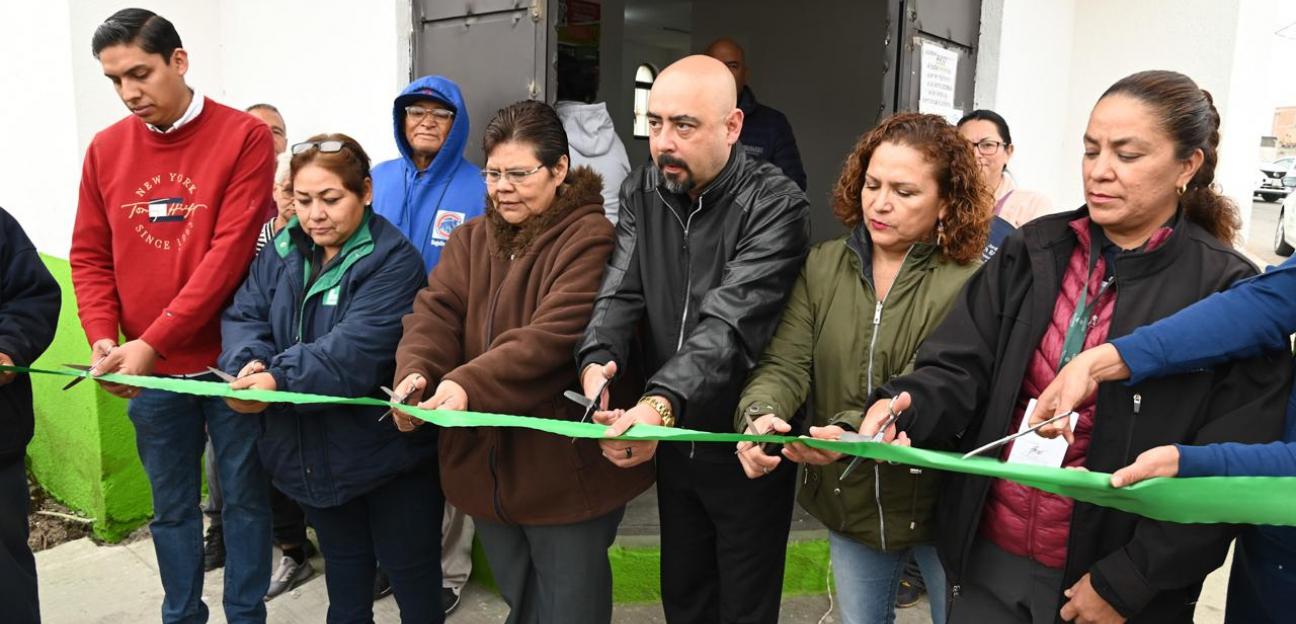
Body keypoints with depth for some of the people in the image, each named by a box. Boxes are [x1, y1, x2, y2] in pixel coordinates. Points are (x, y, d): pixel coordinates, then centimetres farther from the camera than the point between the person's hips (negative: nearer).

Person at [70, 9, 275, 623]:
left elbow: (230, 253, -16)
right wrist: (102, 337, -8)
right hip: (149, 373, 4)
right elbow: (90, 255, 9)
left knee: (244, 499, 10)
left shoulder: (245, 137, -9)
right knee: (171, 506, 16)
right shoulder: (105, 148, 5)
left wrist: (151, 343, -17)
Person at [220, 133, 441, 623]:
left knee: (412, 575, 10)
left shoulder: (394, 261, -18)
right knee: (343, 567, 26)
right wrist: (248, 364, -24)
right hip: (314, 453, 6)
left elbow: (359, 347, -29)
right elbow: (244, 315, -3)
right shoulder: (283, 252, 5)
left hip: (386, 452, -6)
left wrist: (279, 379, -37)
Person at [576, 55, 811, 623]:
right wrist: (596, 360, -31)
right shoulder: (641, 193, -1)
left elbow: (729, 322, -31)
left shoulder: (776, 206, -19)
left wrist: (662, 402, -46)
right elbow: (620, 292, -10)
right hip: (670, 438, 5)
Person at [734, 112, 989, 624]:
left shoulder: (970, 282, -16)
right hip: (849, 501, 4)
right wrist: (760, 415, -31)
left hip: (940, 504, -3)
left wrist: (851, 433, -40)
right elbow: (785, 364, -10)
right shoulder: (823, 265, -2)